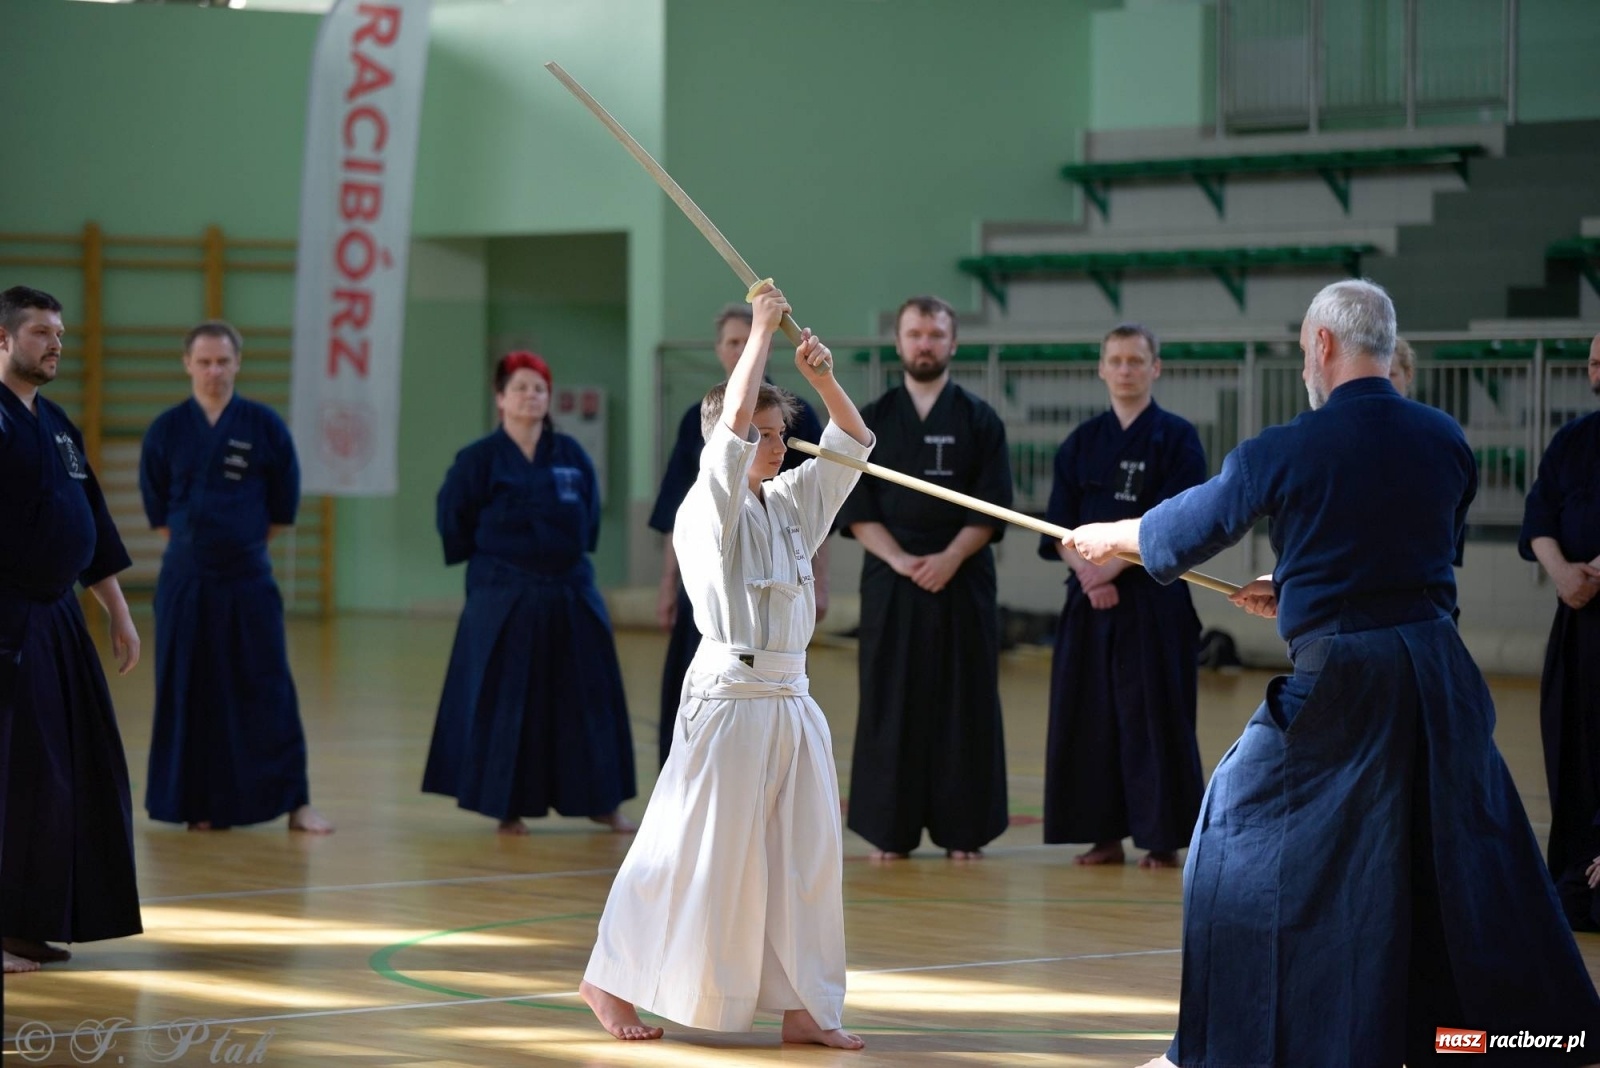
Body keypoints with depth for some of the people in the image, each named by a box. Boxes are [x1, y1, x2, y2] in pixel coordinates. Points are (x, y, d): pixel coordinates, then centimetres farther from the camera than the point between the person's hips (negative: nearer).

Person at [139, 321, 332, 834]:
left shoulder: (264, 425, -2)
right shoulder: (166, 429, 1)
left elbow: (283, 508, 5)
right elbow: (156, 509, 11)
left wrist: (241, 542, 5)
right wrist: (195, 542, 7)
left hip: (248, 580, -1)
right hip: (184, 580, 1)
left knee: (267, 691, -2)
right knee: (190, 694, 4)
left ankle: (296, 802, 2)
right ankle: (200, 804, 14)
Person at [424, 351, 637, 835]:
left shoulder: (571, 455, 3)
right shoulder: (479, 459, -7)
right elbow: (454, 522, 0)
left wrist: (566, 555, 9)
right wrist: (496, 561, 5)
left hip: (569, 595, 4)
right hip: (504, 599, -3)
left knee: (586, 700, 6)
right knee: (505, 703, -2)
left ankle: (601, 801, 15)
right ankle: (508, 807, 10)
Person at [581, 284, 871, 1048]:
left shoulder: (790, 505, 13)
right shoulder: (708, 508, -9)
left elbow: (851, 441, 15)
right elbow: (732, 423, -22)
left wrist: (823, 377, -2)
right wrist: (761, 331, -15)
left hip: (791, 701, 7)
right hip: (729, 697, -7)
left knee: (808, 857, 6)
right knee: (694, 851, -3)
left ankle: (806, 1006, 12)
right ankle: (611, 979, 12)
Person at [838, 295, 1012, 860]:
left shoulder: (980, 421, 4)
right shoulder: (872, 422, 6)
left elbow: (992, 510, -1)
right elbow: (855, 510, 2)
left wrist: (949, 559, -15)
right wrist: (900, 560, -12)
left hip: (963, 580, 0)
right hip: (889, 580, 1)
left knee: (962, 704, 0)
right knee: (890, 703, -1)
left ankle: (961, 830, 7)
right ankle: (890, 830, 5)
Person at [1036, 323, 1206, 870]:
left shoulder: (1177, 438, -2)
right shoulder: (1082, 443, 10)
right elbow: (1059, 527, 6)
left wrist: (1113, 567, -16)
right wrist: (1088, 571, -12)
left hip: (1155, 599, -4)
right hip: (1089, 601, 4)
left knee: (1154, 716, -5)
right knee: (1091, 715, 3)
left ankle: (1163, 838, 2)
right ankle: (1105, 834, 11)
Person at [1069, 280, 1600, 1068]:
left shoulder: (1285, 450, -8)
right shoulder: (1446, 441, 4)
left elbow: (1183, 532, 8)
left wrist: (1109, 537, 28)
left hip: (1335, 679, -4)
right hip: (1437, 673, 4)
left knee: (1244, 840, 8)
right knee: (1472, 850, 15)